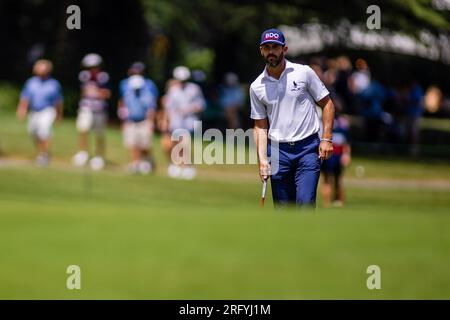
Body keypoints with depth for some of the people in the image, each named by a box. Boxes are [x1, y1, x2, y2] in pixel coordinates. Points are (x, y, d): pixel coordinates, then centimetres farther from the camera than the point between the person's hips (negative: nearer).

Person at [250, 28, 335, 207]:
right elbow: (260, 126, 10)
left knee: (305, 202, -16)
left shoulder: (303, 73, 0)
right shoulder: (257, 87, 7)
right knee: (282, 208, 3)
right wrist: (262, 159, -2)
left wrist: (326, 139, -5)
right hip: (278, 151, 3)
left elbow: (327, 104, 5)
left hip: (308, 148, -3)